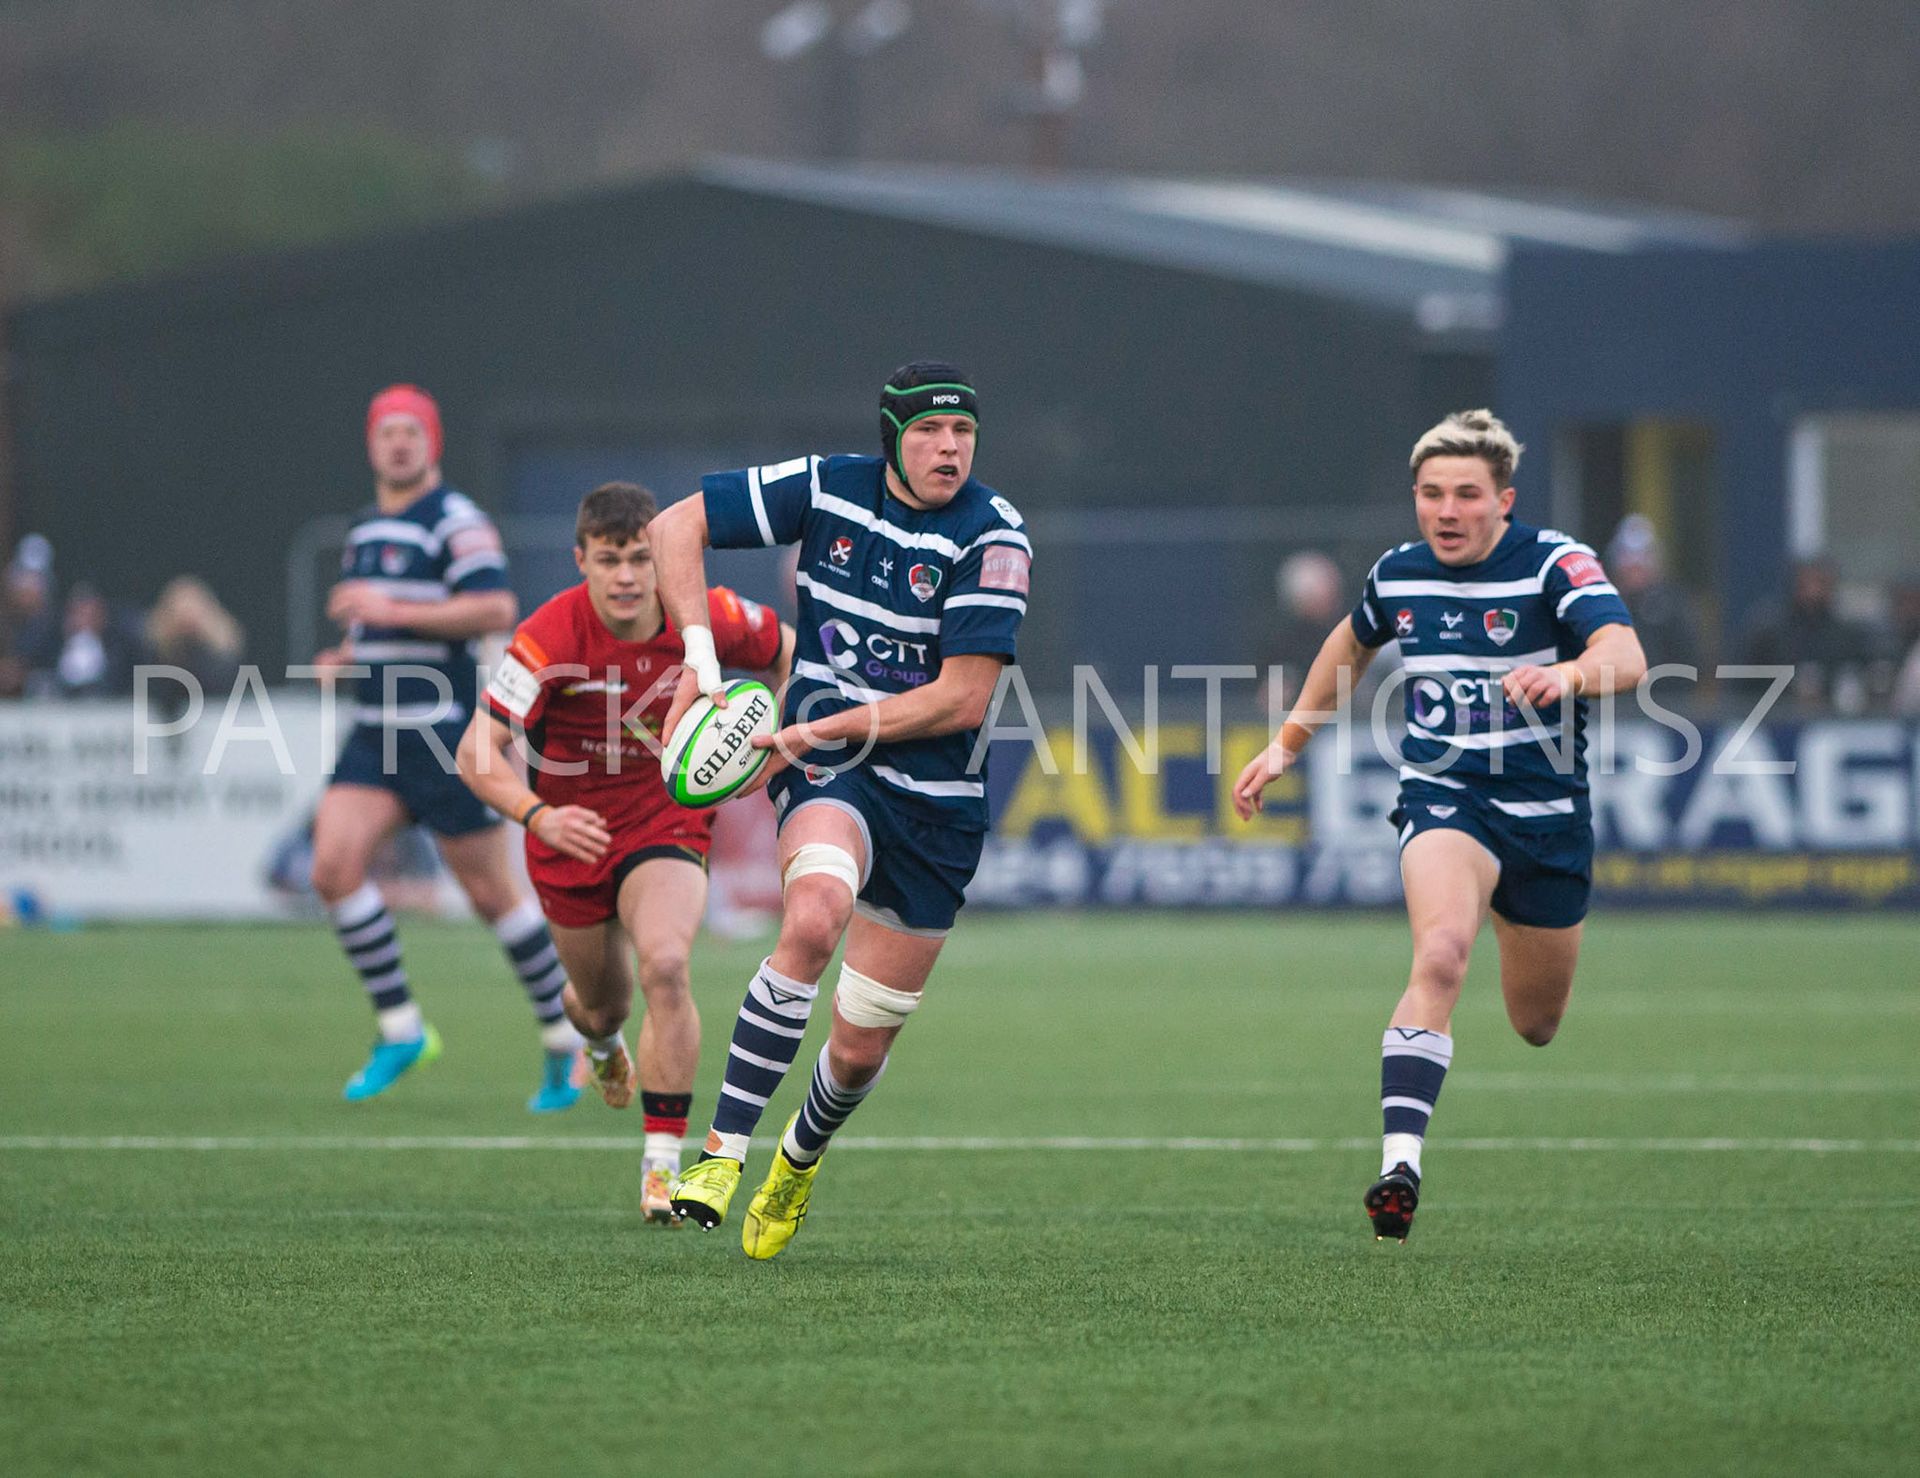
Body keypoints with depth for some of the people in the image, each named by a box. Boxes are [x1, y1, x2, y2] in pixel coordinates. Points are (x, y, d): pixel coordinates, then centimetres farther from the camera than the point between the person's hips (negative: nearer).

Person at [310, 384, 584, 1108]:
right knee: (334, 865, -11)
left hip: (447, 736, -7)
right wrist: (350, 655, 10)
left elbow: (496, 609, -22)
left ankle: (566, 1040, 14)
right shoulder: (365, 530, 17)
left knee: (490, 892, -1)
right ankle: (400, 1030, 0)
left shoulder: (457, 522, -9)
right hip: (377, 735, 7)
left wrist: (390, 611, -22)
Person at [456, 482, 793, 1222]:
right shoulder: (550, 639, -25)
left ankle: (663, 1162, -20)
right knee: (604, 1004, 17)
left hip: (668, 823, 0)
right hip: (573, 831, 0)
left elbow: (784, 649, 7)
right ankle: (597, 1033, 59)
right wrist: (540, 814, -44)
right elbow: (477, 755, -27)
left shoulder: (708, 619, -17)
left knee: (665, 968, -27)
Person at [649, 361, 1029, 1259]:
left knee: (861, 1050, 5)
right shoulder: (828, 489, -5)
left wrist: (825, 728, -18)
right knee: (815, 915, -36)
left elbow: (962, 699, -17)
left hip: (935, 804, 0)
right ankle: (723, 1151, -32)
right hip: (825, 777, 0)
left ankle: (800, 1160, 41)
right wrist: (700, 652, -10)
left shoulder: (991, 537, -12)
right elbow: (675, 525, 2)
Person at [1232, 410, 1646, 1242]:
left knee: (1536, 1025, 13)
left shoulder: (1555, 565, -12)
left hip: (1548, 814, 0)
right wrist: (1288, 744, 26)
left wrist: (1569, 674, -51)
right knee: (1440, 955, -31)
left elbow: (1625, 657, -30)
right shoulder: (1398, 575, 2)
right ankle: (1400, 1160, -39)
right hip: (1444, 799, 0)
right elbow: (1351, 644, 26)